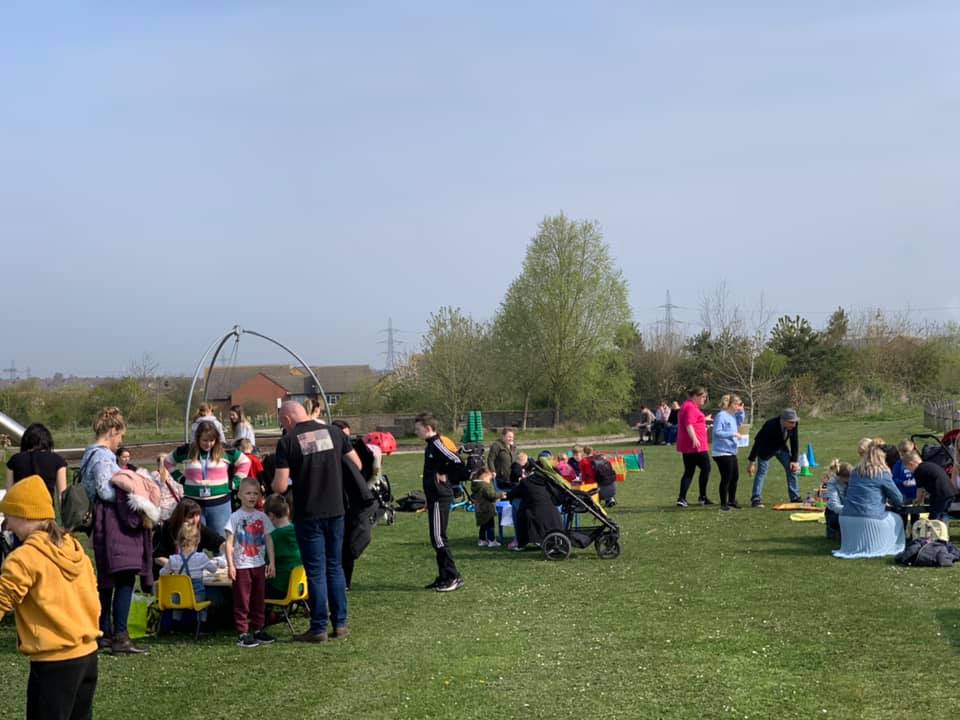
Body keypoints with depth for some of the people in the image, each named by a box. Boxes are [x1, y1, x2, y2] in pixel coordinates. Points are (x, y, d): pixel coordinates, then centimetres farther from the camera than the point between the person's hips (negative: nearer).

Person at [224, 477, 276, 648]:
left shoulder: (262, 517, 6)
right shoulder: (235, 517, -7)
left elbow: (268, 540, 10)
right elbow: (229, 542, -9)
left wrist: (271, 562, 5)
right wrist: (230, 564, -14)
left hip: (259, 565, 4)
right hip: (241, 566, -4)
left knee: (259, 599, 11)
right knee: (242, 601, -1)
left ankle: (258, 629, 20)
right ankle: (243, 633, 3)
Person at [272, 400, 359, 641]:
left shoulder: (287, 442, -10)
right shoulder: (334, 432, 2)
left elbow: (280, 486, -14)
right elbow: (357, 465, 8)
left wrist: (274, 485, 9)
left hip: (308, 514, -4)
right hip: (336, 510, 4)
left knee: (315, 571, 4)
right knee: (335, 567, 15)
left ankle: (319, 629, 8)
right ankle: (340, 624, 19)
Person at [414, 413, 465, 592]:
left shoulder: (437, 445, -16)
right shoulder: (431, 445, 14)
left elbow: (456, 461, -28)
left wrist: (443, 474, -14)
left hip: (440, 498, -10)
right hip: (435, 497, 10)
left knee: (438, 538, -8)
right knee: (437, 539, 12)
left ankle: (454, 578, -4)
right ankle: (444, 577, 18)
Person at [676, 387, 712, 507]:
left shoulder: (687, 406, 20)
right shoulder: (691, 407, -13)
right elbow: (689, 424, -26)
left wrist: (703, 419, 43)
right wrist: (694, 438, -36)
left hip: (687, 446, 10)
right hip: (696, 445, -10)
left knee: (689, 471, 8)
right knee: (706, 468, 3)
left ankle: (682, 498, -1)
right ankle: (702, 497, 7)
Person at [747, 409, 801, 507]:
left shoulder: (794, 425, -22)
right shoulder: (771, 425, -37)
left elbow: (795, 442, -8)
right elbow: (758, 442, -32)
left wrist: (794, 460, -12)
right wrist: (751, 462, -31)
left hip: (782, 448, 6)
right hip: (767, 449, -5)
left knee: (792, 469, 3)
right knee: (761, 472, -12)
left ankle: (795, 498, 12)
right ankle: (756, 500, -9)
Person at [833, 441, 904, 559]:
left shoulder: (855, 472, 14)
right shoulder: (882, 473, -2)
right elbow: (899, 500, 3)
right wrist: (889, 501, 28)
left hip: (846, 518, 6)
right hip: (870, 518, -6)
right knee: (896, 520, 20)